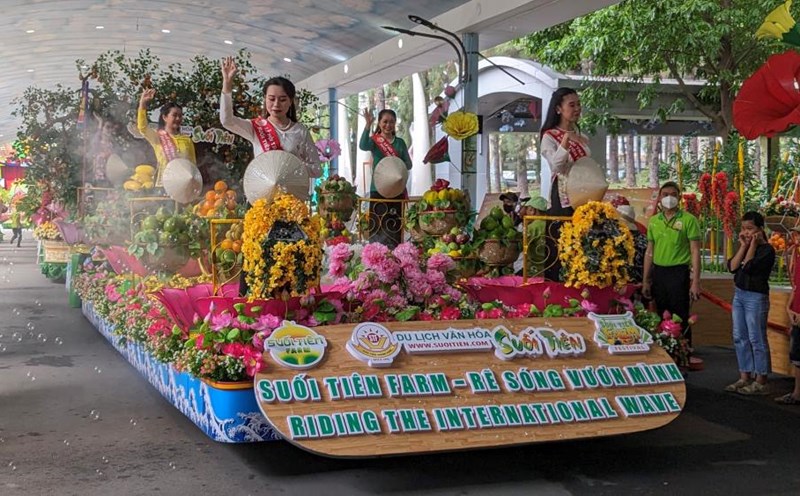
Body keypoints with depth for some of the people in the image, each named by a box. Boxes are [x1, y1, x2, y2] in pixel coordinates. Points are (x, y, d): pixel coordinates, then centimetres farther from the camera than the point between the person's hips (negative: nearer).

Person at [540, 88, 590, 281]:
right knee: (559, 245, -8)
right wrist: (566, 140, -29)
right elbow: (556, 165, -18)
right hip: (562, 198, -5)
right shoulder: (550, 136, -3)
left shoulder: (582, 138, 15)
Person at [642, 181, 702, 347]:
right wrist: (645, 280, 12)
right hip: (658, 272, 5)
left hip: (679, 272, -5)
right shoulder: (653, 221, 9)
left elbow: (695, 251, -7)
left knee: (680, 318, -1)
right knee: (661, 317, 12)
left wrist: (695, 282, -13)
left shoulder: (688, 220, -5)